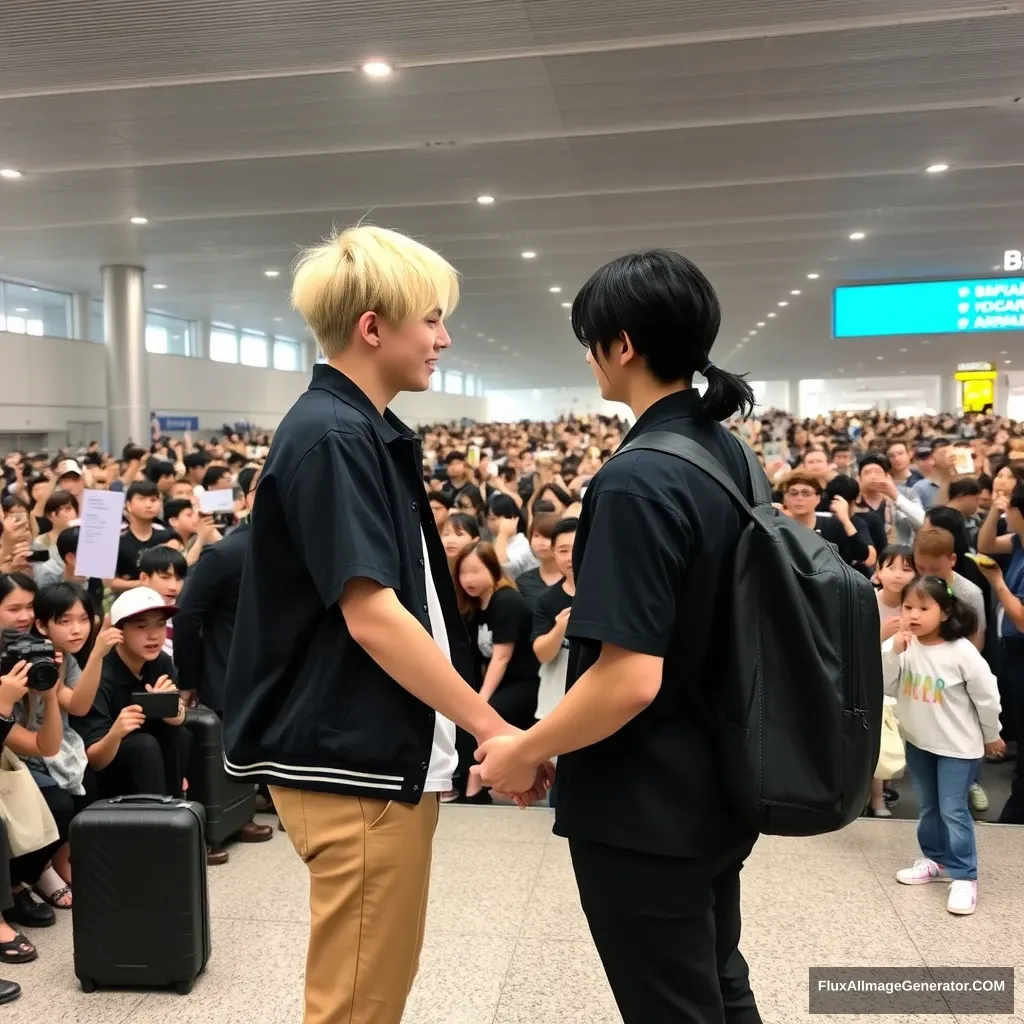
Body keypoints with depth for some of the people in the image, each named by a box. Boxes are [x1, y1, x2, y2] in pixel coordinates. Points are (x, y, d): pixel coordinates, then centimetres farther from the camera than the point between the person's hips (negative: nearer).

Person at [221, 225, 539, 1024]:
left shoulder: (368, 433, 12)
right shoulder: (331, 437, -18)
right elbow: (371, 617, -24)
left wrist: (462, 727, 21)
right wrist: (493, 728, -18)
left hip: (387, 752, 10)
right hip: (355, 760, -10)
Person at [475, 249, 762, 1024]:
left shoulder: (637, 480, -25)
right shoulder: (729, 454, 2)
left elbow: (629, 679, -29)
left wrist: (525, 752, -15)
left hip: (645, 810, -8)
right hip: (716, 787, 8)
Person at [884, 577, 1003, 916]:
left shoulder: (962, 652, -22)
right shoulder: (902, 646, -10)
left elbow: (986, 696, -11)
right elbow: (884, 687, -14)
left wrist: (991, 736, 1)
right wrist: (893, 653, -27)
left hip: (958, 745, -5)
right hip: (917, 741, 5)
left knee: (953, 811, -4)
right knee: (928, 808, 18)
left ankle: (964, 876, 8)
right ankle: (936, 860, 34)